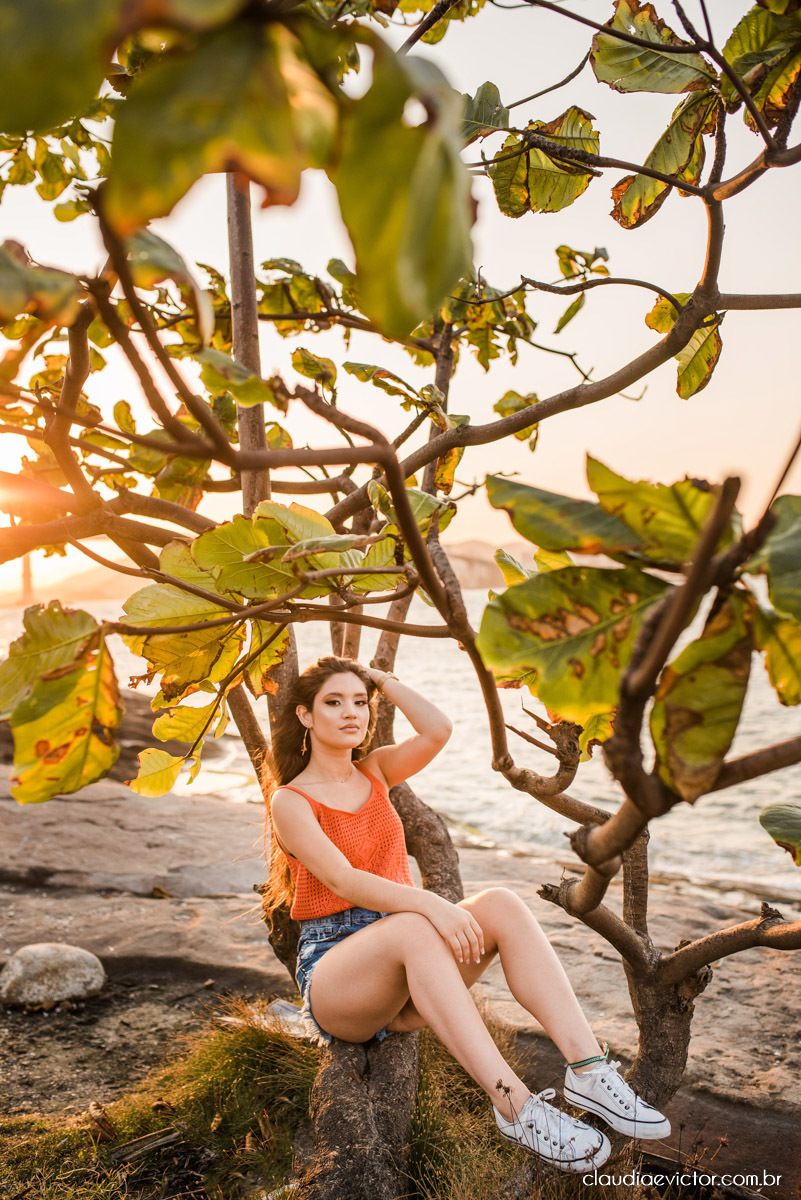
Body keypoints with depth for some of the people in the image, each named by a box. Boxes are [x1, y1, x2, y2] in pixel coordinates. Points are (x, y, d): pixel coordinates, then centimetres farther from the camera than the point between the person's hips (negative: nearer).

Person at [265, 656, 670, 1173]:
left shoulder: (374, 770, 13)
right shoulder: (290, 801, -4)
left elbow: (438, 731, -7)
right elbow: (343, 881, -20)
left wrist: (381, 678, 2)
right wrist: (428, 903, -34)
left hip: (406, 970, 5)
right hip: (334, 967, -5)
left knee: (501, 904, -24)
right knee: (414, 929, -39)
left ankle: (588, 1070, -32)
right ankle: (515, 1105, -42)